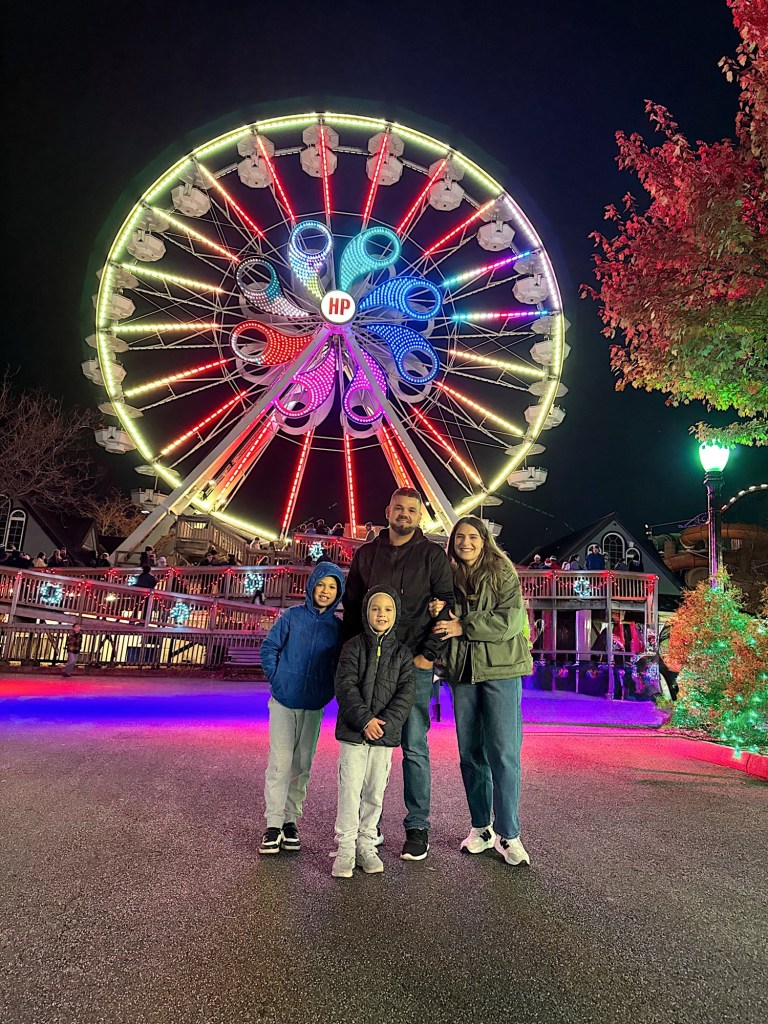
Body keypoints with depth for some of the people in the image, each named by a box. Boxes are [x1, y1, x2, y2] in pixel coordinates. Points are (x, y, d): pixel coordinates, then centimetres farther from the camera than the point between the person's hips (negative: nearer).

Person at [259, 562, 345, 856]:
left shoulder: (337, 627, 1)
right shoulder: (291, 617, -4)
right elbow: (268, 647, -1)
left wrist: (328, 692, -1)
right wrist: (276, 681, -7)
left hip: (314, 707, 2)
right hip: (284, 702, -2)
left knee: (302, 765, 9)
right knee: (281, 762, -4)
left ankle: (291, 819, 22)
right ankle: (274, 823, 6)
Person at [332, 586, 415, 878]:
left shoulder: (402, 653, 5)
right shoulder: (353, 646, -2)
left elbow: (405, 693, -1)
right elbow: (345, 685, -9)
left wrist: (385, 723, -14)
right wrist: (364, 719, -18)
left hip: (385, 734, 2)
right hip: (353, 732, -2)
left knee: (375, 792, 10)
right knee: (350, 790, 0)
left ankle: (366, 844, 25)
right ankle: (345, 848, 12)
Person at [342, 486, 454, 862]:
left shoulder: (433, 556, 3)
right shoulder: (365, 555, 11)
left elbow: (446, 608, -1)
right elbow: (350, 606, 15)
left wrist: (428, 654, -8)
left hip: (414, 665, -3)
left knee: (414, 747, 1)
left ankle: (417, 827, 13)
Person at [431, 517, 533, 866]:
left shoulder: (503, 573, -2)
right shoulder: (449, 578, 11)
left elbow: (511, 620, -13)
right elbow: (444, 626, 16)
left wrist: (464, 626, -15)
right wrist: (438, 614, -7)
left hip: (500, 670, -4)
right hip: (462, 672, 4)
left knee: (503, 754, -5)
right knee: (470, 753, 11)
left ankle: (508, 834, 6)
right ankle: (480, 827, 25)